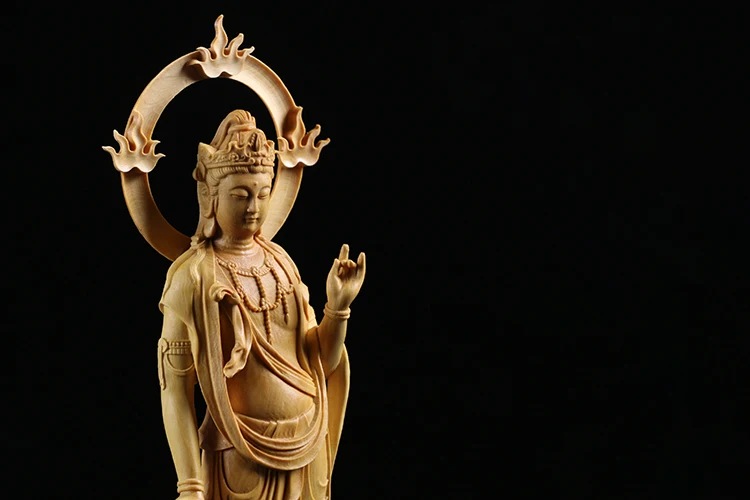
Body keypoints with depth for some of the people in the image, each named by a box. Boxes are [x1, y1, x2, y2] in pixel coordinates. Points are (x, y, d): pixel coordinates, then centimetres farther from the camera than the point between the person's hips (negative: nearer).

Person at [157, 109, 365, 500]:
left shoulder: (280, 261, 3)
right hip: (243, 460, -5)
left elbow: (318, 362, 6)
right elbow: (174, 389, -13)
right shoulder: (194, 276, -13)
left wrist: (339, 305, -10)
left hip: (307, 452, 5)